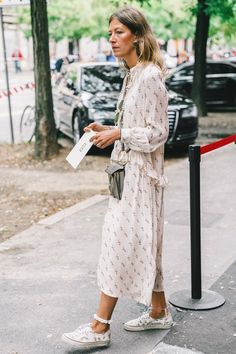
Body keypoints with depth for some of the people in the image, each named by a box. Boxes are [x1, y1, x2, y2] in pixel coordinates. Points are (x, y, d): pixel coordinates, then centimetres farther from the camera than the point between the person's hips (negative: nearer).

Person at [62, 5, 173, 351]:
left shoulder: (150, 77, -15)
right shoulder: (132, 75, 13)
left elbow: (157, 133, -16)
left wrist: (118, 134, -21)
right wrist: (107, 130, 5)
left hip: (141, 174, -10)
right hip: (128, 171, 10)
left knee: (120, 244, -5)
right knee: (142, 246, 15)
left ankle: (100, 327, 3)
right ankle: (159, 312, 28)